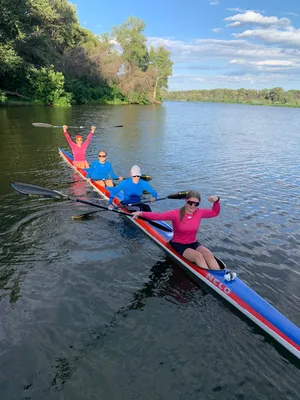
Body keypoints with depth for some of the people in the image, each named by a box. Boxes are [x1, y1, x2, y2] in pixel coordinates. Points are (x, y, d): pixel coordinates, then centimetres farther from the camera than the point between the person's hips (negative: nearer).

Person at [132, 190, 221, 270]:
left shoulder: (200, 212, -2)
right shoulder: (176, 213, -15)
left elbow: (215, 212, 11)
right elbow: (158, 216, -23)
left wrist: (216, 201, -7)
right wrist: (141, 213, -32)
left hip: (193, 244, 4)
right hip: (179, 245, -4)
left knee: (209, 255, -25)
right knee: (198, 256, -30)